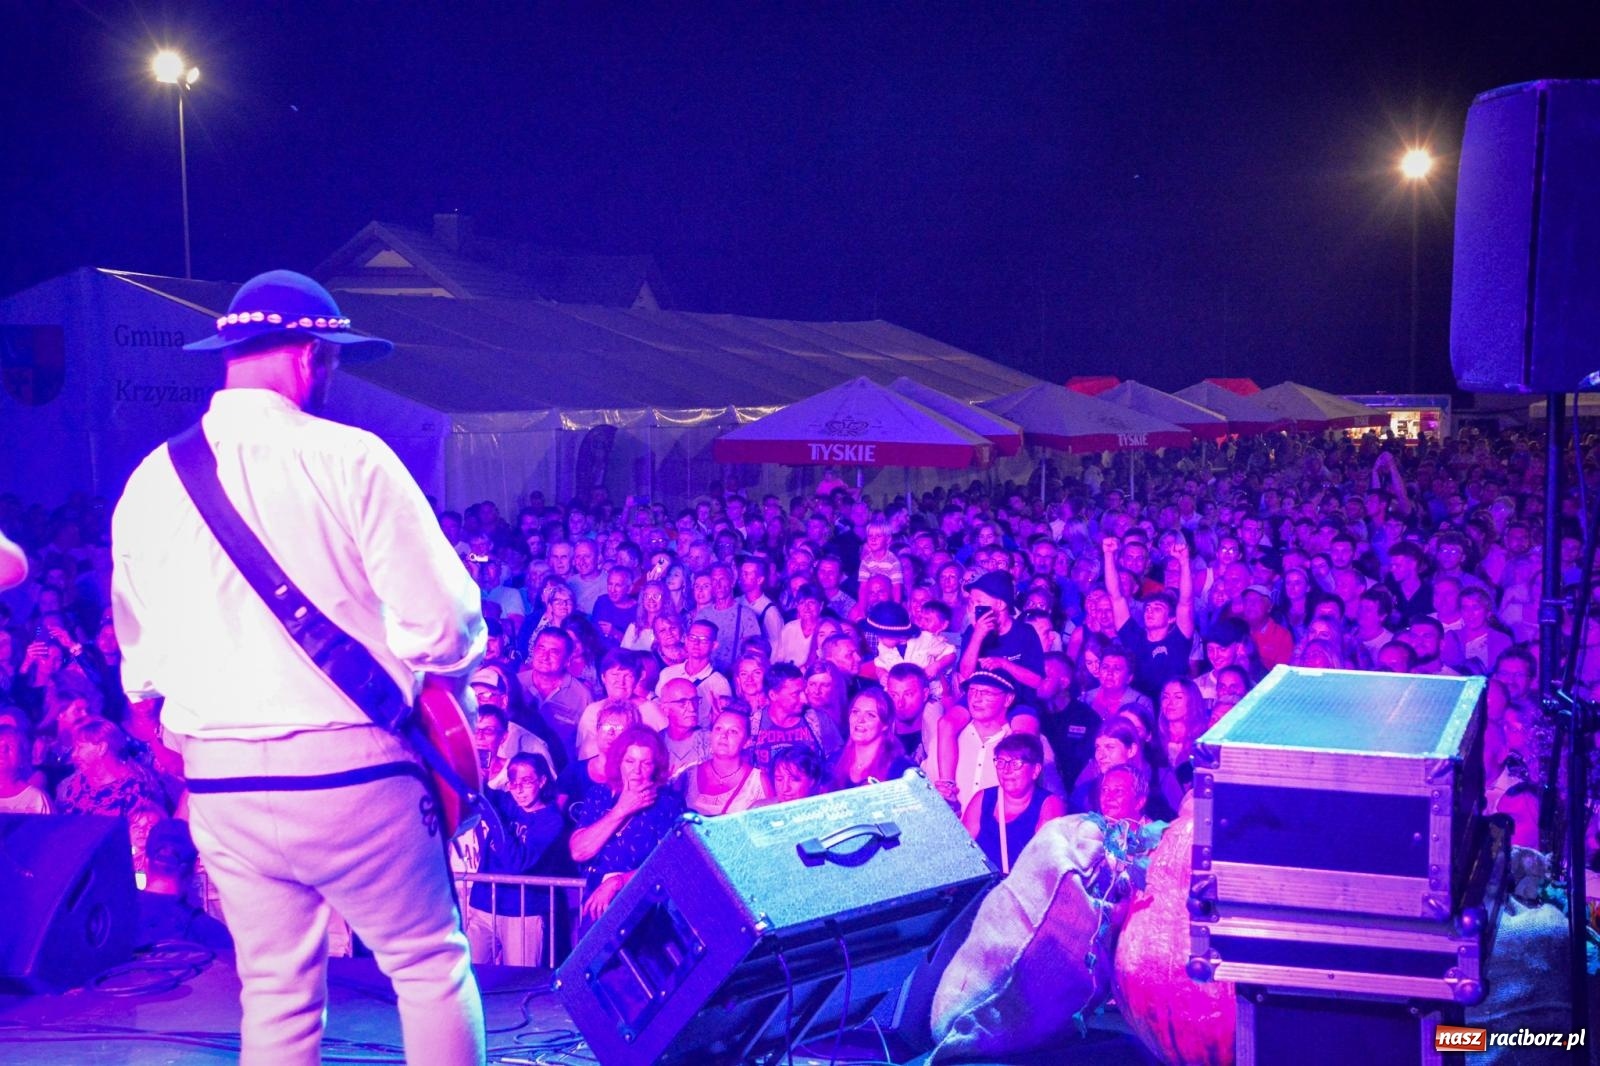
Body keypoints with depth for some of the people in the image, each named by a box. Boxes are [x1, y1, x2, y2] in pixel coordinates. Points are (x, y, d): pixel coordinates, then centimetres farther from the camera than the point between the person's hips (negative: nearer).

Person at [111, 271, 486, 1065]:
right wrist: (449, 671, 8)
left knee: (276, 995, 14)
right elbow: (441, 618, -12)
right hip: (349, 768, -4)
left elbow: (139, 655, 11)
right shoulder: (348, 459, -9)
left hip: (219, 783, 4)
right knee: (431, 966, 11)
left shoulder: (151, 481, 4)